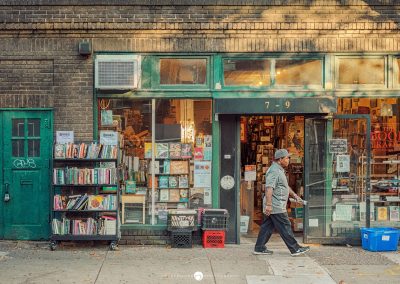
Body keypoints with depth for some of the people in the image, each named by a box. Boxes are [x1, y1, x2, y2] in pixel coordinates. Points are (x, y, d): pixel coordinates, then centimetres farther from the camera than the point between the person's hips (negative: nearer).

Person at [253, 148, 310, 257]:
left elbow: (285, 186, 30)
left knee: (267, 227, 11)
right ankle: (295, 249, 3)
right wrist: (269, 204, -30)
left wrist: (295, 195, 25)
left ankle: (259, 248, 14)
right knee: (285, 228, -3)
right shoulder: (274, 171, -16)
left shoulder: (279, 170, 19)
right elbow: (269, 188, -25)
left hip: (273, 207, 10)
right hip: (276, 207, -10)